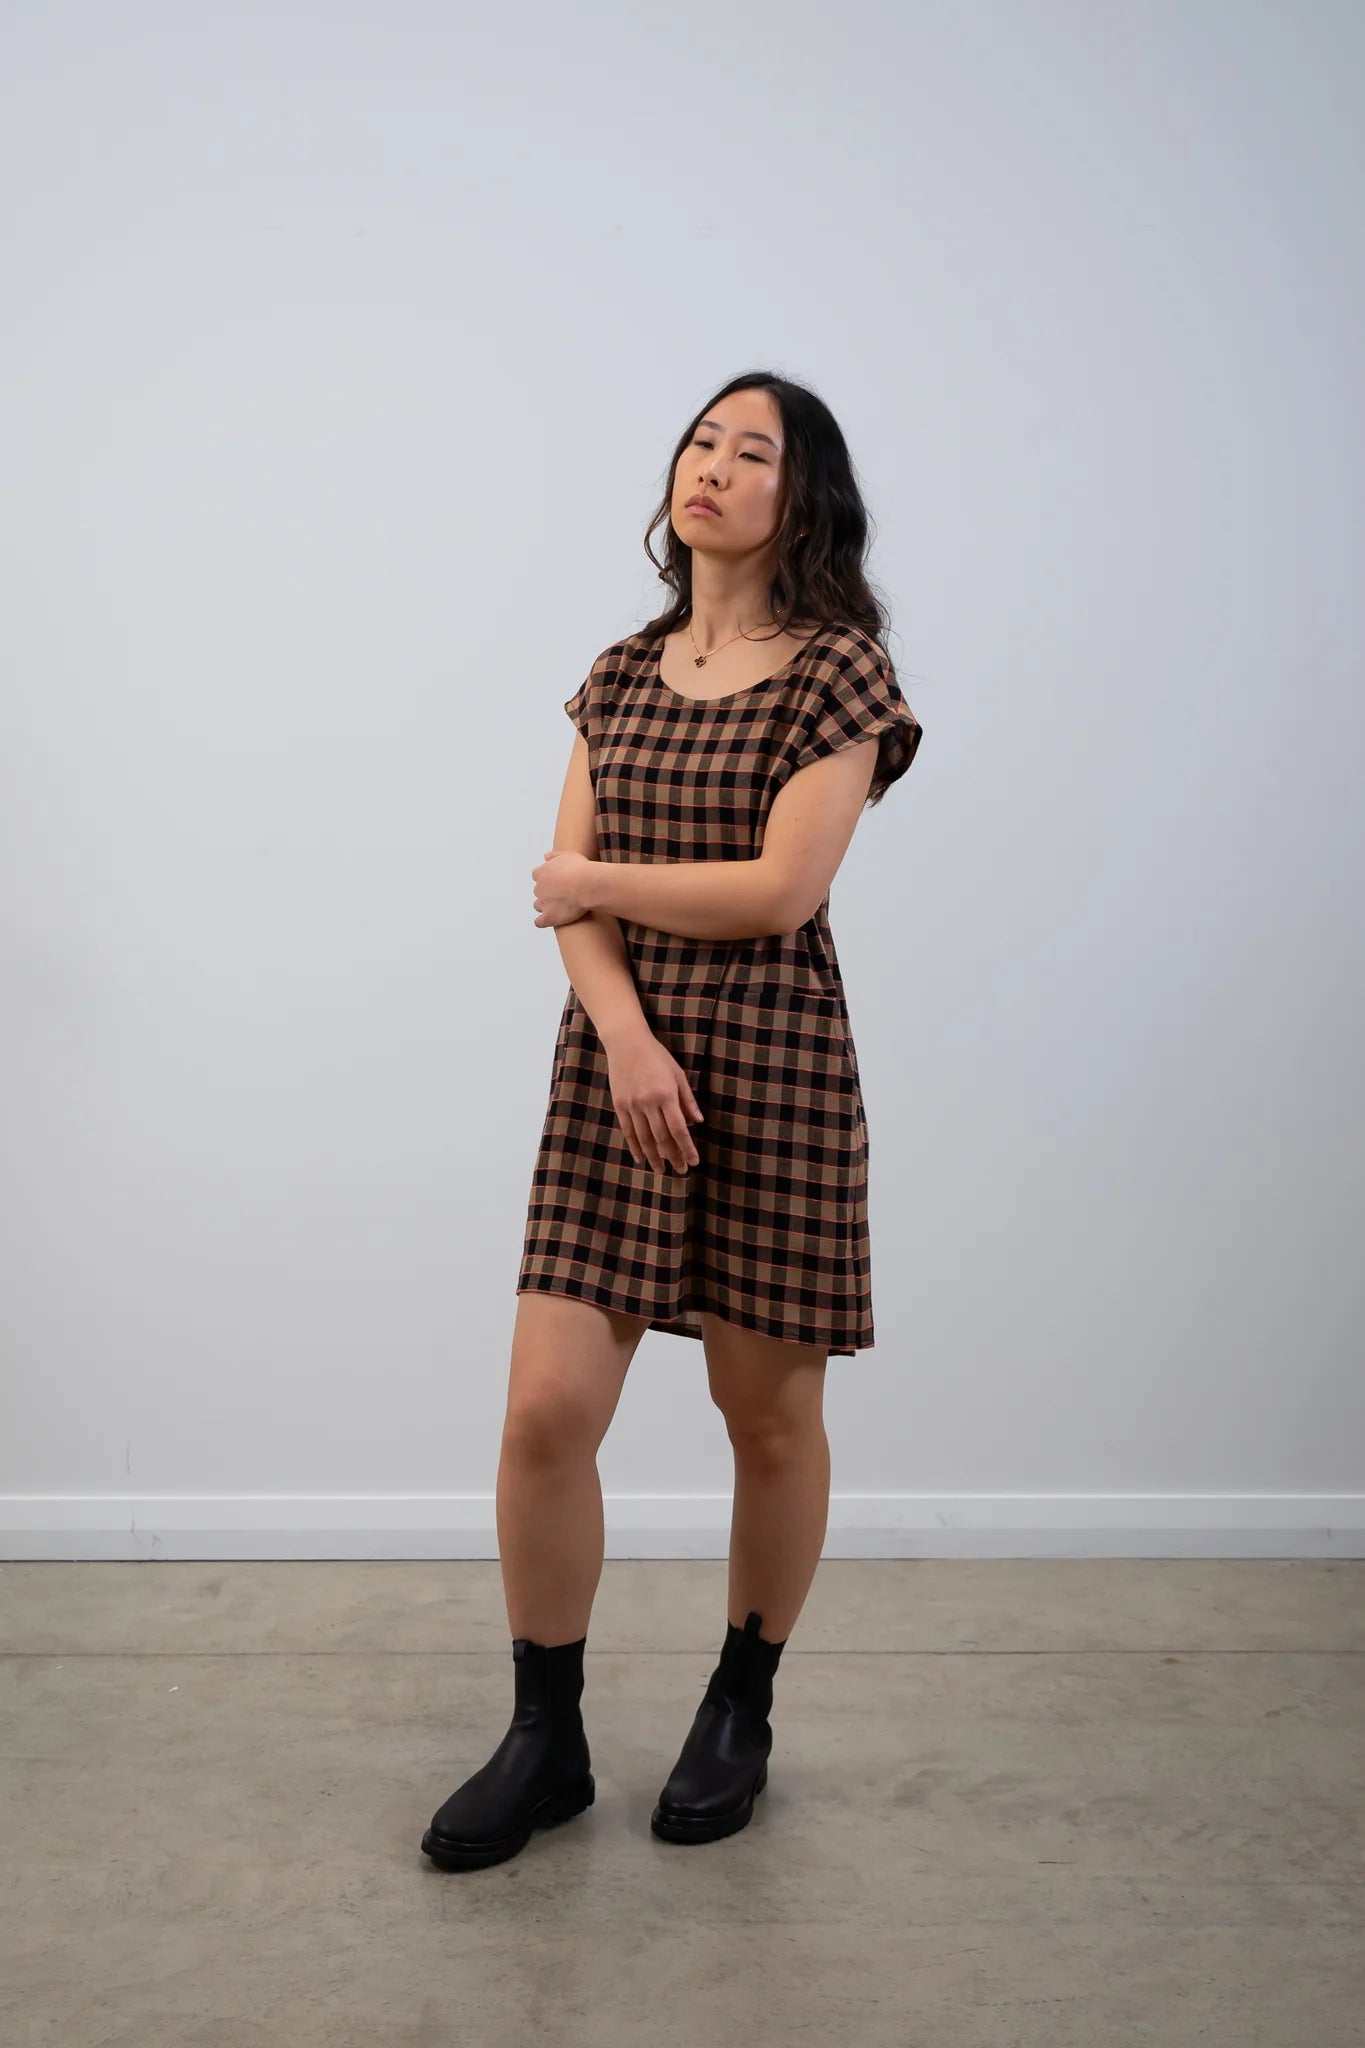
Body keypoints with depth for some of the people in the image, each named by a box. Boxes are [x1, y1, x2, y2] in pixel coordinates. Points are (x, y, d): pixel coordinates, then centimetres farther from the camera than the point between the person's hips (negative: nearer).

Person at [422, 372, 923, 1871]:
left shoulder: (835, 670, -3)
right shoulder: (621, 675, 13)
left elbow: (779, 891, -14)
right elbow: (568, 894, 5)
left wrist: (593, 881, -2)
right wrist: (625, 1033, -13)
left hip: (774, 1067, -4)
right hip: (615, 1057, 4)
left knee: (768, 1417, 7)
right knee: (546, 1408, -1)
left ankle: (741, 1711, 30)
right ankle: (545, 1741, 18)